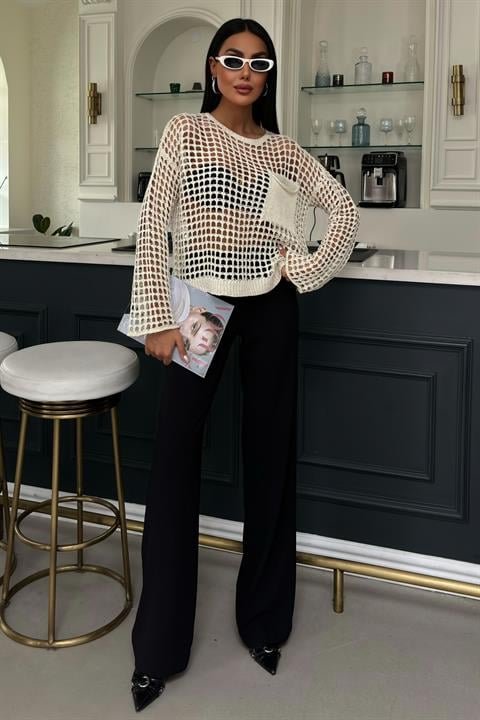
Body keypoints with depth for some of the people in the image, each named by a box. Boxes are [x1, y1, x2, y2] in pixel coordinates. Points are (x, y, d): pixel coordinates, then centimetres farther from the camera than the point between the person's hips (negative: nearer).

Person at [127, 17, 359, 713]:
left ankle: (265, 620, 24)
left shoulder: (284, 149, 9)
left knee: (269, 453, 7)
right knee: (174, 455, -5)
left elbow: (345, 208, 16)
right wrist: (158, 318, -12)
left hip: (270, 309, 3)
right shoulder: (184, 132, 1)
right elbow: (152, 226, -5)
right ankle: (159, 644, 7)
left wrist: (311, 270, 2)